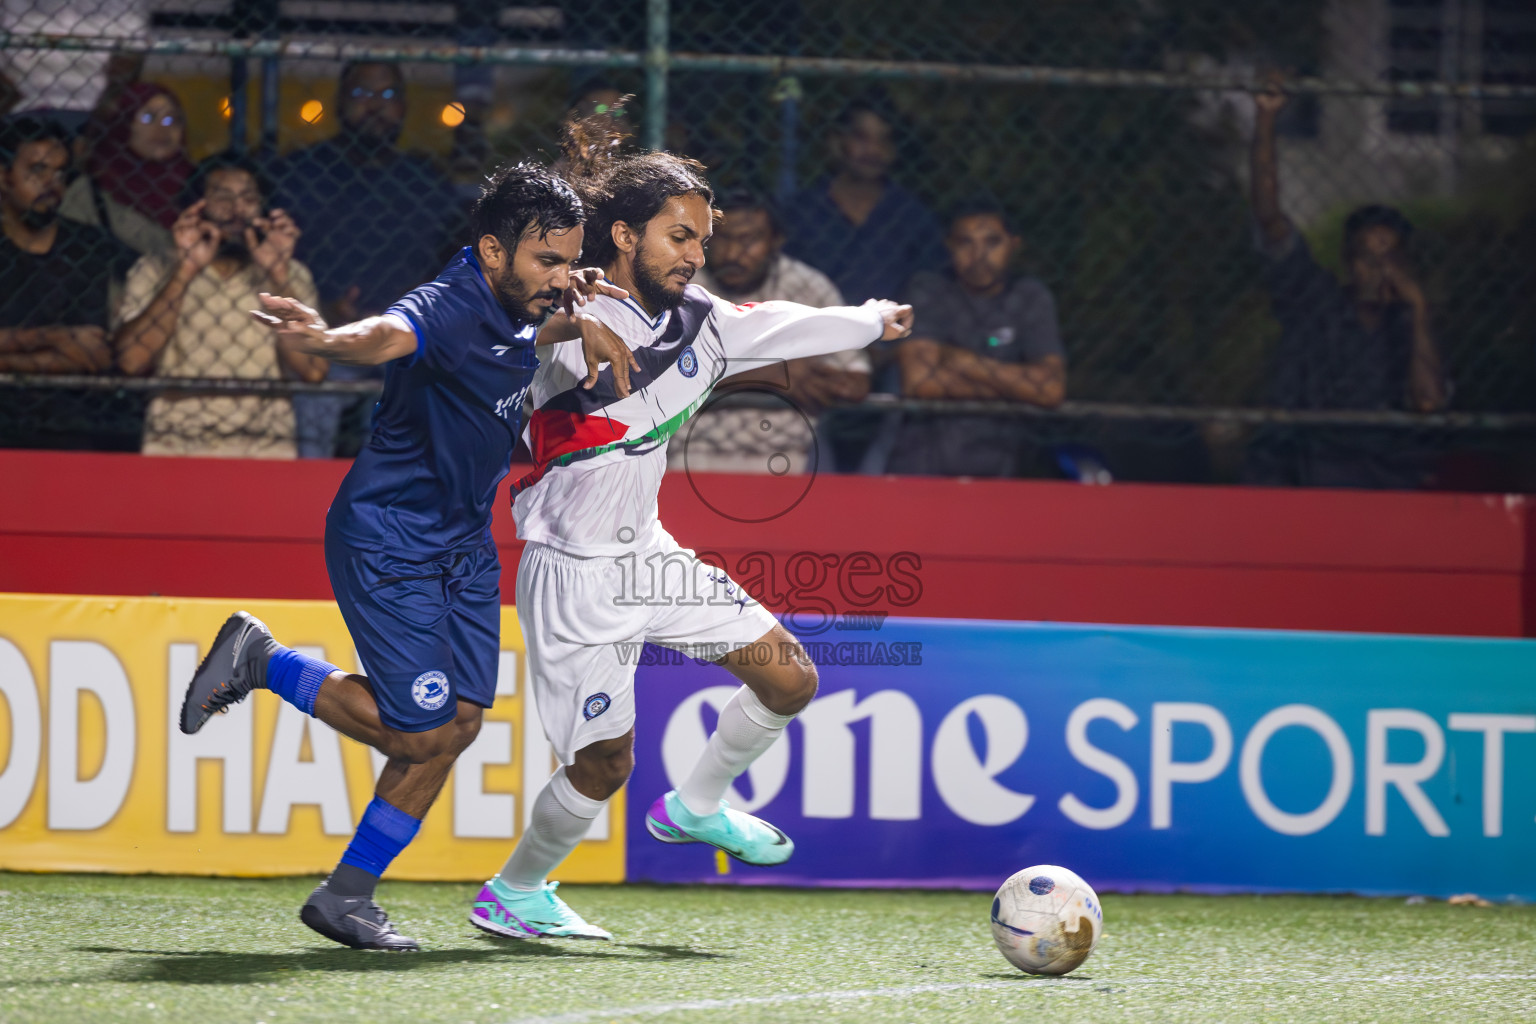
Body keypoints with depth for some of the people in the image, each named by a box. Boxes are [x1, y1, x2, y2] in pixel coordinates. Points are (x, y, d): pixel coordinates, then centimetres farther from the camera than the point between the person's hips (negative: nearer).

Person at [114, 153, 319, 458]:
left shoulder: (292, 276, 14)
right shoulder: (154, 271, 11)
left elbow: (312, 370, -1)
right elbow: (132, 360, -5)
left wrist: (279, 276, -6)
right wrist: (185, 271, -8)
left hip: (264, 447, 1)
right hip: (174, 446, -1)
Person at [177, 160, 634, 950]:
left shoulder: (522, 303, 0)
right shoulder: (445, 309, -26)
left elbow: (560, 292, 27)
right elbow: (385, 334, -51)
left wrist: (584, 311, 4)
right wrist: (327, 341, -73)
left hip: (464, 544, 9)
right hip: (387, 541, -9)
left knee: (459, 722, 5)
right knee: (419, 730, -9)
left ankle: (346, 897, 14)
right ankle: (261, 661, 11)